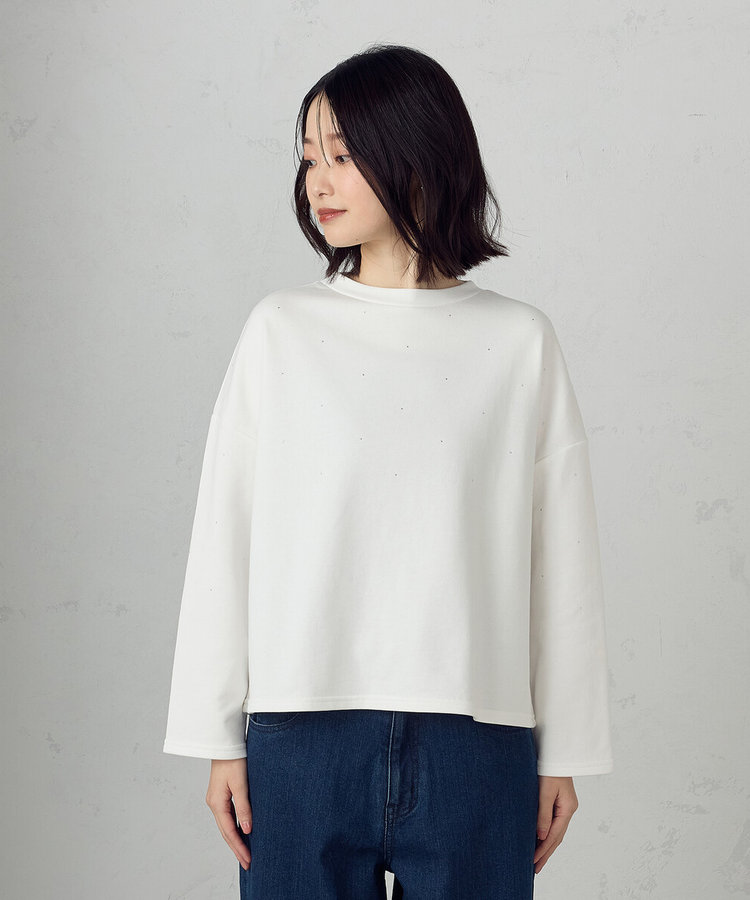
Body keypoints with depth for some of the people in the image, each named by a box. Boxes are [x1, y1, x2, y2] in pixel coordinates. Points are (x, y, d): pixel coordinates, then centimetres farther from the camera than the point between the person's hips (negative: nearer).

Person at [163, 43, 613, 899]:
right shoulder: (281, 331, 4)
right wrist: (217, 737, 2)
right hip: (303, 732, 0)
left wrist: (563, 753, 5)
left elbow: (562, 561, 5)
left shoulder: (520, 341, 3)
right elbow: (224, 539, 4)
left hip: (474, 740, 0)